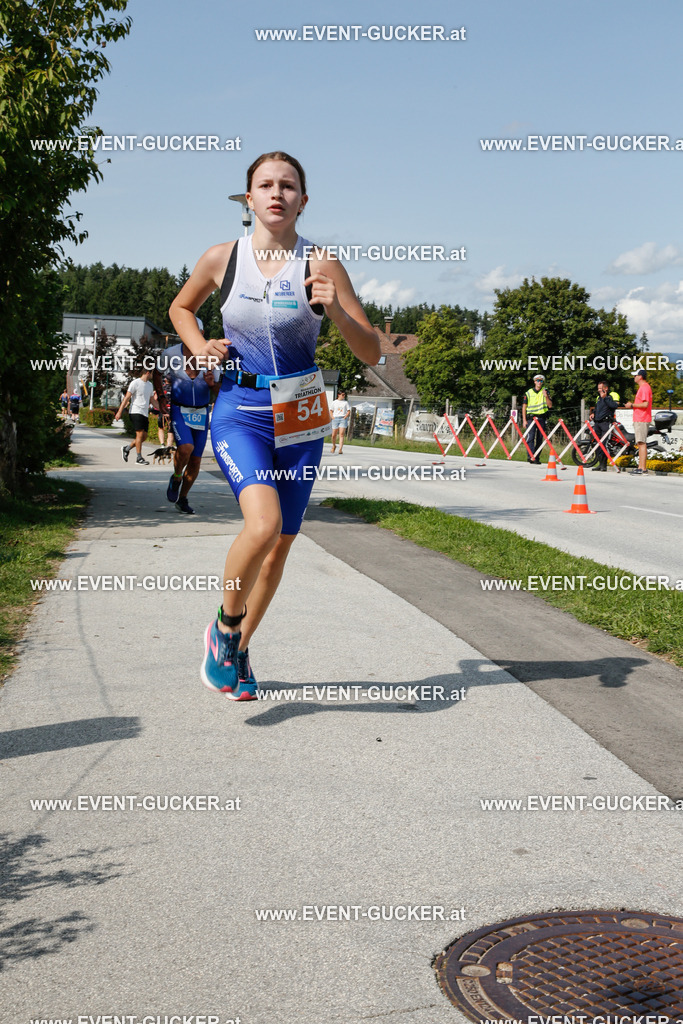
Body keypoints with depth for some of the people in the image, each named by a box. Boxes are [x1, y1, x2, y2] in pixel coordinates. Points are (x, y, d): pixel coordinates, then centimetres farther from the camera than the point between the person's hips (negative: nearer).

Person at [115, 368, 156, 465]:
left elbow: (152, 399, 27)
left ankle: (127, 448, 22)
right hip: (136, 412, -8)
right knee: (140, 434, -12)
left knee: (144, 436, 4)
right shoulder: (135, 383, -6)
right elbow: (127, 398, -8)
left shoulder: (150, 385, 17)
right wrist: (119, 412, -13)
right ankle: (139, 458, -7)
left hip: (145, 413, 8)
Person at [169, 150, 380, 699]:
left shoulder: (320, 264, -5)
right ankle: (224, 626, 2)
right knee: (263, 525, -25)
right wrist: (199, 346, -1)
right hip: (240, 411, -1)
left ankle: (239, 649, 31)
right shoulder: (222, 258, -2)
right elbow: (181, 308, 19)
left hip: (300, 418, 2)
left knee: (281, 543, 8)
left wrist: (336, 311, -23)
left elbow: (372, 353, -6)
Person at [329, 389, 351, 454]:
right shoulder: (334, 402, 10)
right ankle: (334, 446, 31)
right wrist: (332, 417, -1)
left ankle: (340, 449, -19)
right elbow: (331, 411, 13)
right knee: (334, 435, 4)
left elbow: (348, 411, 7)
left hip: (343, 419, -1)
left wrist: (345, 417, -6)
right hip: (335, 419, 1)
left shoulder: (345, 402, 8)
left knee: (341, 434, -14)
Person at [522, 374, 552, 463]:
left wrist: (546, 396, -14)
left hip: (541, 418, 2)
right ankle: (530, 456, -22)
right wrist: (524, 420, -2)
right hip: (531, 417, -2)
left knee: (540, 439, 4)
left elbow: (550, 405, 3)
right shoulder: (529, 393, 5)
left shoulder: (545, 391, 9)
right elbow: (524, 406, 6)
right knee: (531, 437, -15)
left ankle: (536, 457, 11)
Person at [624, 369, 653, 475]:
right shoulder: (643, 387, 20)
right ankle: (641, 467, 18)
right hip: (639, 419, 11)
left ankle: (642, 469, -14)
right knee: (640, 443, 13)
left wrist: (632, 405, -13)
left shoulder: (644, 387, -14)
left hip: (642, 420, -11)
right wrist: (632, 405, 16)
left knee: (642, 443, -12)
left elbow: (645, 404, -23)